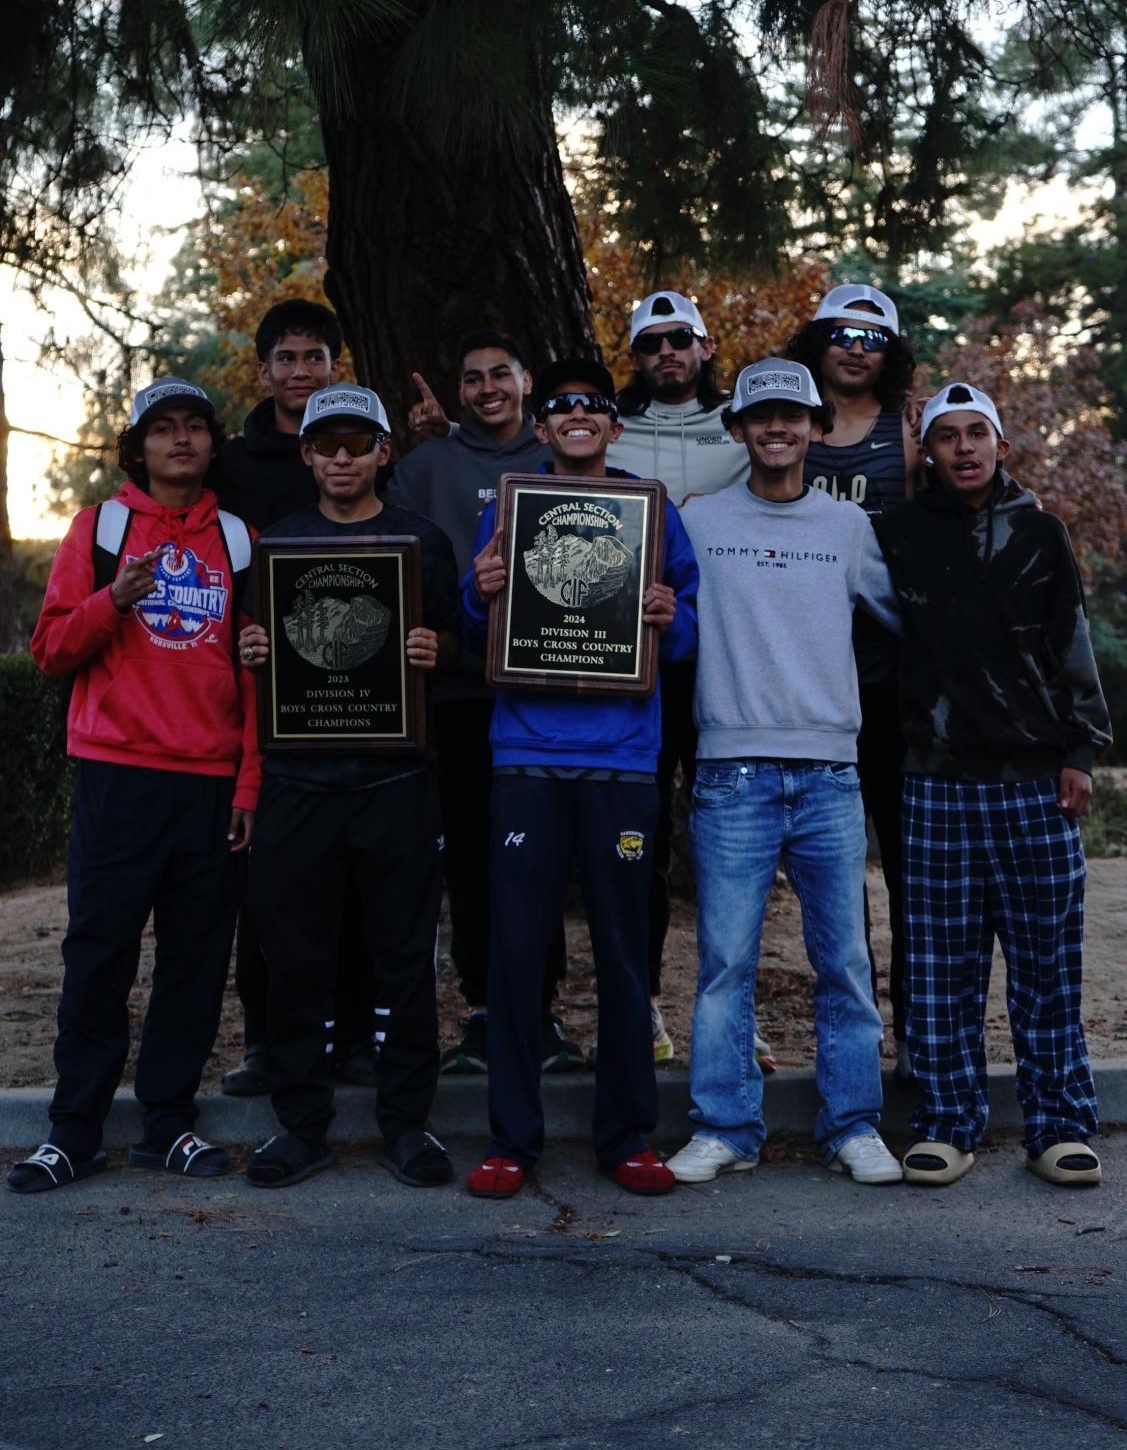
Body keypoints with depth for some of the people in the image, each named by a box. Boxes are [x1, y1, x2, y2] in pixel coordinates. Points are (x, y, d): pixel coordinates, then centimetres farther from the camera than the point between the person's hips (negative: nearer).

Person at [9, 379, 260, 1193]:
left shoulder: (238, 541, 12)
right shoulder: (101, 528, 7)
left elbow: (256, 672, 11)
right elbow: (52, 650, 4)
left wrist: (251, 781, 3)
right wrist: (113, 600, -15)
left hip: (213, 782, 2)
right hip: (118, 777, -2)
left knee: (197, 959, 4)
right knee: (99, 955, -1)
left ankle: (170, 1123, 15)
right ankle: (75, 1133, 9)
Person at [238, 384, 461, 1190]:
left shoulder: (423, 539, 8)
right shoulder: (276, 541, 13)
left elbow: (452, 643, 9)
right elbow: (254, 639, 17)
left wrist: (436, 651, -13)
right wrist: (252, 652, -6)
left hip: (397, 775, -1)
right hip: (298, 773, 2)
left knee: (406, 956, 2)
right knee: (296, 955, 4)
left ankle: (407, 1121, 14)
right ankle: (303, 1122, 15)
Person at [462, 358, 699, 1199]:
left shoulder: (653, 512, 11)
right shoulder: (508, 509, 12)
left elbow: (692, 636, 11)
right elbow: (478, 640, 12)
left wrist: (672, 618, -11)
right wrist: (482, 597, -9)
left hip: (622, 757, 0)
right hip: (528, 754, 0)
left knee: (623, 948, 5)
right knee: (516, 946, -1)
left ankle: (628, 1136, 15)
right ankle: (512, 1139, 9)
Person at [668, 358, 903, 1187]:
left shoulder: (849, 528, 12)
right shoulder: (697, 522, 7)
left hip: (830, 772, 2)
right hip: (733, 769, -1)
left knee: (845, 960, 4)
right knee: (726, 960, -1)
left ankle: (853, 1127, 13)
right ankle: (726, 1128, 9)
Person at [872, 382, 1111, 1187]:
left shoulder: (1039, 533, 8)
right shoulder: (900, 534, 6)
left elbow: (1073, 648, 8)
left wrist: (1079, 751, 1)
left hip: (1035, 781, 0)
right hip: (938, 781, 0)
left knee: (1047, 966, 4)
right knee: (943, 969, 3)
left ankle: (1061, 1127, 14)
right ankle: (948, 1126, 12)